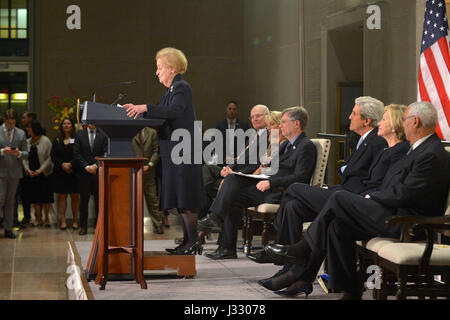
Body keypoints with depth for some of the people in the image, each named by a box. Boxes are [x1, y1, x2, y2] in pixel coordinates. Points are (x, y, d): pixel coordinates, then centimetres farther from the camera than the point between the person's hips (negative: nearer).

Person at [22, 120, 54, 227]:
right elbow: (24, 158, 6)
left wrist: (41, 169, -16)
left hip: (44, 174, -4)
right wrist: (27, 169, -9)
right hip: (31, 174, 4)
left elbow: (49, 158, -9)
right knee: (35, 198, 5)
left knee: (45, 197, 1)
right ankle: (38, 218, 14)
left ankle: (46, 218, 13)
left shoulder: (45, 141, -7)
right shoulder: (27, 142, 7)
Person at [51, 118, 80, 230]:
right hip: (60, 172, 2)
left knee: (75, 196, -1)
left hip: (74, 171, -2)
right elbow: (53, 155, 5)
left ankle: (75, 220, 6)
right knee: (62, 196, 1)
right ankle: (63, 220, 4)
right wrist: (62, 165, -10)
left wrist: (70, 164, -16)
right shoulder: (57, 140, 12)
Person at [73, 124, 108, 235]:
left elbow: (105, 154, 0)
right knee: (84, 200, 2)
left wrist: (96, 165, -12)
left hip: (98, 172, 0)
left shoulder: (103, 136, 5)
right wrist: (86, 166, -9)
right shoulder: (80, 135, 7)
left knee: (99, 200, 1)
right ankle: (83, 227, 6)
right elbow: (76, 154, 1)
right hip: (84, 172, 1)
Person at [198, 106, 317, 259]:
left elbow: (300, 178, -19)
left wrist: (270, 182, -22)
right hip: (268, 186, 9)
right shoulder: (286, 144, 24)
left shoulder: (306, 146, -8)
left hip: (280, 192, -9)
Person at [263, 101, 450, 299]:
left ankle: (303, 250, 4)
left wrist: (370, 197, -6)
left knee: (339, 198, -12)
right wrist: (371, 198, 6)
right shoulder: (421, 149, 18)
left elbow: (403, 195, -20)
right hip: (396, 217, 10)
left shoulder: (432, 156, -16)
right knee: (338, 226, -1)